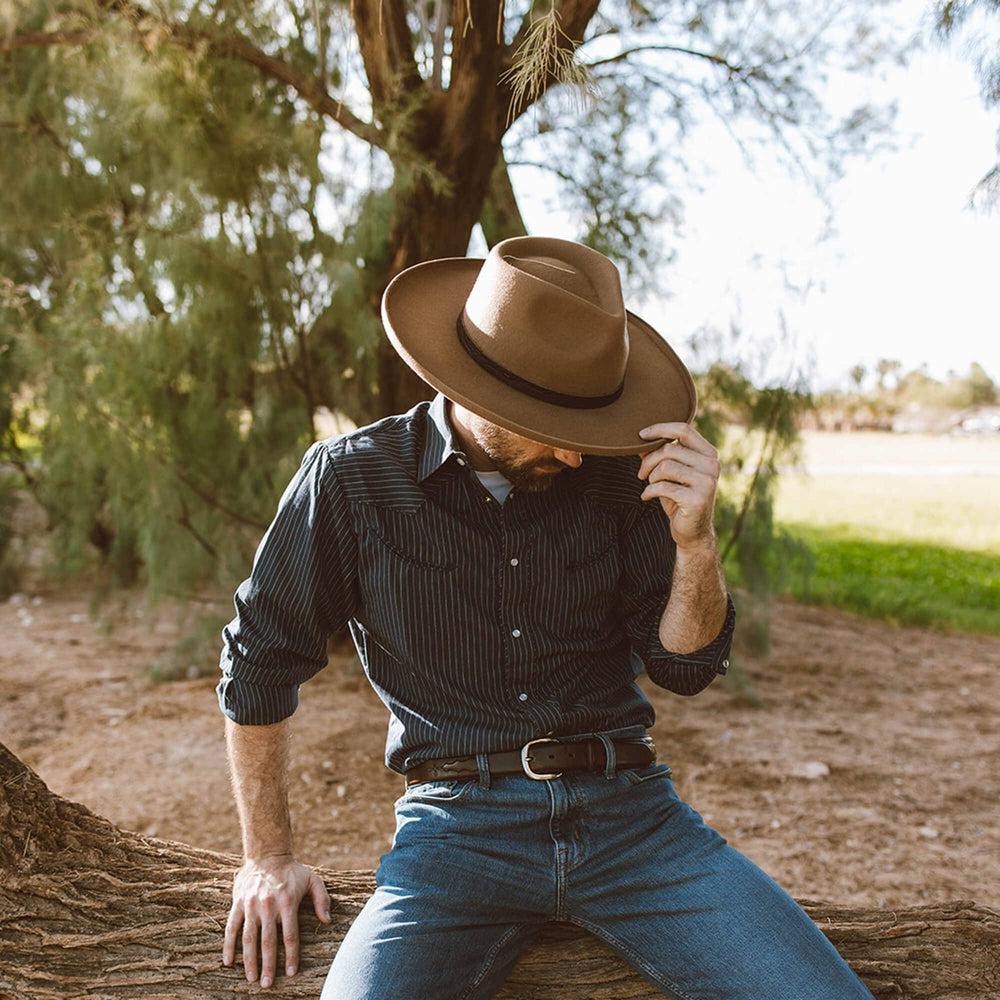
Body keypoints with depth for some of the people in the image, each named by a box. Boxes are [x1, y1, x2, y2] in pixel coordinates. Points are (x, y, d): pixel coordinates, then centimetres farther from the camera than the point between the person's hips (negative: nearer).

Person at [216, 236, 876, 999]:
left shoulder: (618, 474, 3)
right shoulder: (352, 478, -2)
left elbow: (685, 667, 8)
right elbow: (259, 664, 7)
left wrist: (695, 542, -12)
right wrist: (270, 859, 11)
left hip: (628, 809, 2)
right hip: (460, 821, -2)